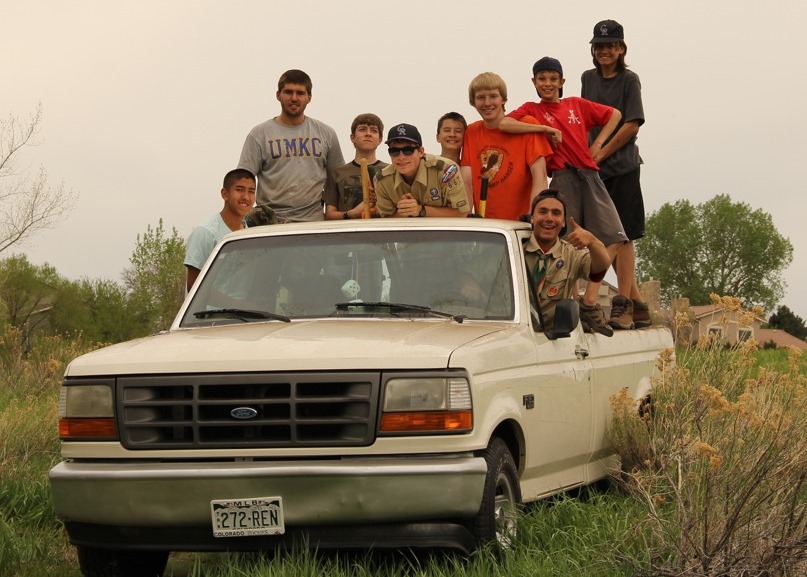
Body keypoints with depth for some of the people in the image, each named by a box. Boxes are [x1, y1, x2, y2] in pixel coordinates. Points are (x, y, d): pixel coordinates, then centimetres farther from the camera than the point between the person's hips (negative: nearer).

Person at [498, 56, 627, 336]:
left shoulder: (577, 105, 17)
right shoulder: (532, 110, 7)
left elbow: (614, 115, 27)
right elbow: (504, 124, -13)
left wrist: (598, 144, 13)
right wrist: (545, 129, -12)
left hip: (589, 176, 4)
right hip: (563, 179, -4)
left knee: (611, 236, -8)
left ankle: (589, 303, -5)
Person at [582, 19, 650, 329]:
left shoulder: (629, 80, -2)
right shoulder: (589, 78, 15)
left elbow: (632, 125, -8)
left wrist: (600, 155, -9)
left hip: (623, 167, -6)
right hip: (596, 169, 6)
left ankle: (623, 304, -7)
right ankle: (637, 304, 12)